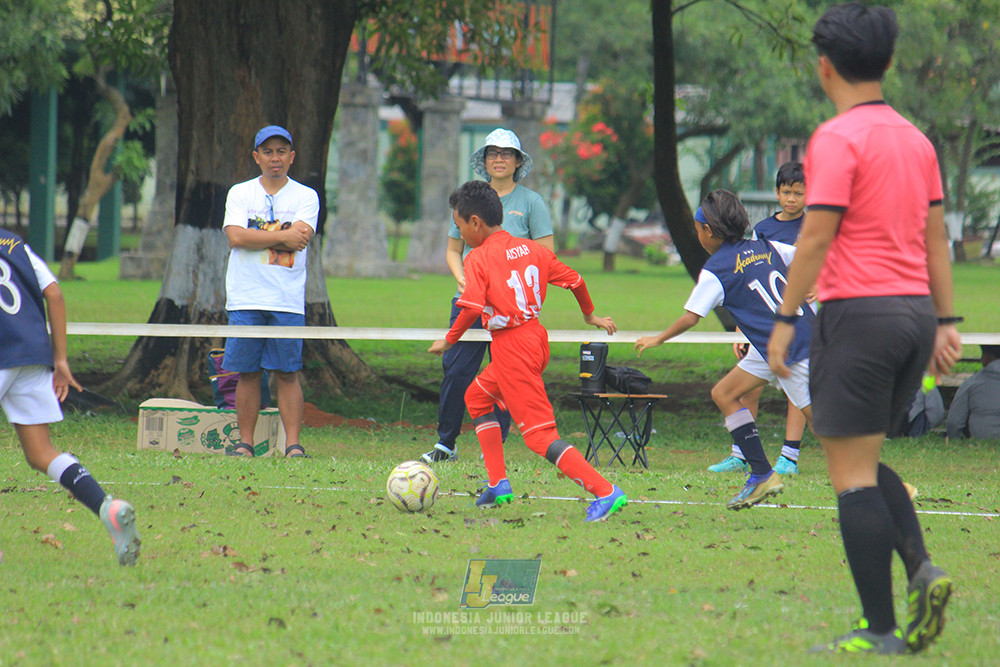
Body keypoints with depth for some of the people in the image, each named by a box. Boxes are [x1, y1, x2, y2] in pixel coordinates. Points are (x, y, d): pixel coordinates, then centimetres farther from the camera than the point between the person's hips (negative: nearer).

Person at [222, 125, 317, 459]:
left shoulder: (306, 196, 8)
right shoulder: (239, 193, 10)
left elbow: (301, 239, -9)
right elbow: (236, 237, -7)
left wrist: (257, 237, -8)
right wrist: (282, 236, -9)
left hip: (288, 299, -1)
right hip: (245, 297, 1)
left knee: (287, 374, -2)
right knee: (247, 374, 2)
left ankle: (293, 443, -2)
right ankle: (245, 442, 7)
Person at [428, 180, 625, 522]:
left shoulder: (478, 259, -10)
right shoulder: (531, 249, 9)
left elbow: (473, 309, -22)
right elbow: (573, 279, 12)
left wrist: (448, 341, -7)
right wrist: (590, 316, 29)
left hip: (513, 348, -9)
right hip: (536, 337, 9)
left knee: (539, 434, -8)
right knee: (476, 397, 28)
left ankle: (605, 492, -18)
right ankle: (498, 485, 25)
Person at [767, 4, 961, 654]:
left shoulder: (838, 138, -10)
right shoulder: (915, 139, 12)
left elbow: (817, 236, -14)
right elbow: (937, 238, 13)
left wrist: (785, 320, -8)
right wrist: (946, 323, 16)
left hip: (858, 312, -8)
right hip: (915, 309, 8)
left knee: (853, 473, -2)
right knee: (866, 463, 20)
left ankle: (880, 630, -3)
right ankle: (922, 566, -2)